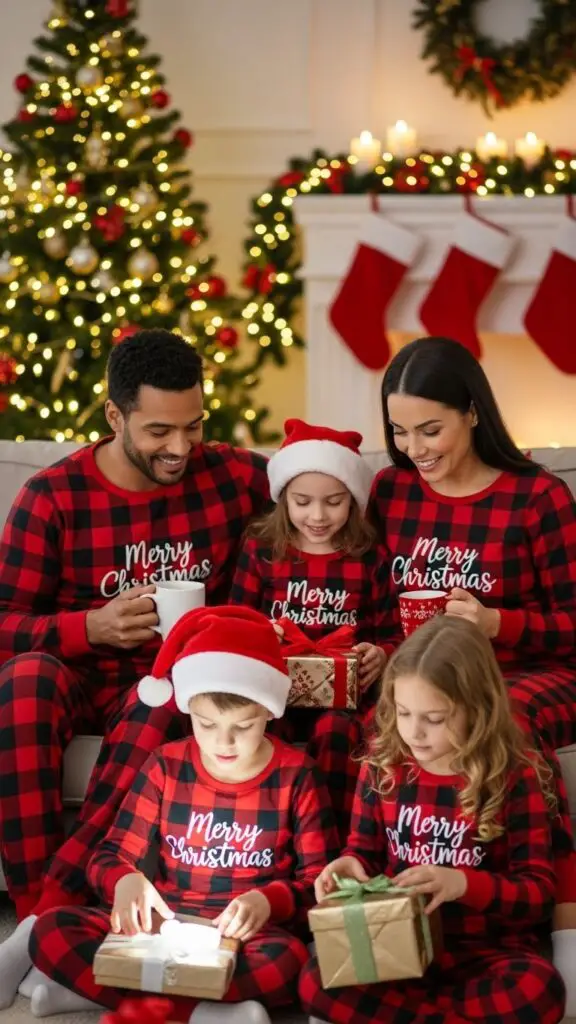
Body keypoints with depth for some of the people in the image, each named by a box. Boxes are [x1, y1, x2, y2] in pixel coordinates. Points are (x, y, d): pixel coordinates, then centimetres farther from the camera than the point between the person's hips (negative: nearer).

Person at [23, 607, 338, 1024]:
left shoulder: (296, 776, -2)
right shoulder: (166, 766, 3)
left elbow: (321, 879, -3)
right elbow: (111, 855, 5)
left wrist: (269, 901, -25)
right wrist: (126, 881, -21)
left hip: (248, 938, -1)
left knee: (287, 961, -38)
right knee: (51, 932, -20)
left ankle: (98, 988, -28)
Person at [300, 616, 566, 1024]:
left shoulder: (515, 774, -6)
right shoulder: (383, 762, 2)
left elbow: (540, 891, -7)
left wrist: (464, 883, -24)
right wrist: (350, 866, -10)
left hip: (487, 946, -2)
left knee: (539, 991, -36)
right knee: (315, 984, -27)